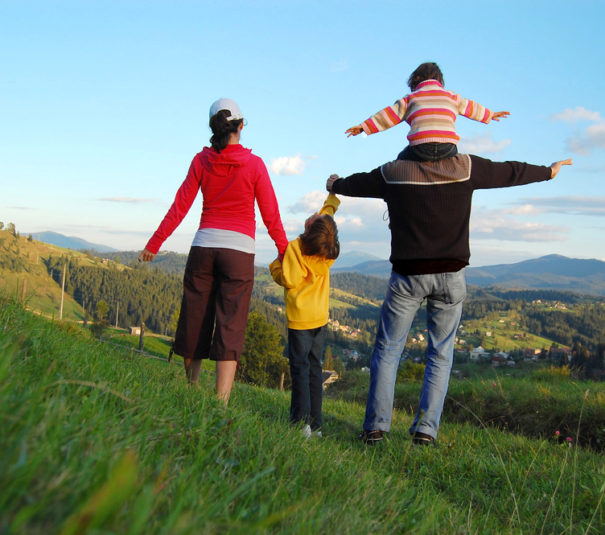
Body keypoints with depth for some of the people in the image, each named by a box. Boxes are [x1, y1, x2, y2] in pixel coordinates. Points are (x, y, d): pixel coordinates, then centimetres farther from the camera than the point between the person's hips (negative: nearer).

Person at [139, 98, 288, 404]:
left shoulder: (202, 160, 4)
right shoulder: (254, 164, -2)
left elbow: (179, 208, 4)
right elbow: (271, 217, 0)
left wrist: (154, 244, 11)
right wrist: (285, 253, 10)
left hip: (203, 247, 3)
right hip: (239, 251, -3)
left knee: (194, 324, 12)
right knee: (230, 331, -4)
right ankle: (220, 404, -11)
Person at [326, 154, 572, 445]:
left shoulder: (392, 173, 1)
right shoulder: (465, 168, 0)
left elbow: (358, 183, 20)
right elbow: (510, 172, 14)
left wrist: (335, 185, 43)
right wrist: (548, 171, 33)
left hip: (408, 276, 0)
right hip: (450, 275, 1)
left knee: (387, 350, 9)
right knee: (440, 355, 9)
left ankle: (375, 426, 5)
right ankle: (425, 430, 4)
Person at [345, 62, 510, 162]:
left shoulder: (410, 99, 18)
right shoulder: (452, 97, 24)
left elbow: (389, 114, 14)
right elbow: (471, 108, 37)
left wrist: (365, 126, 18)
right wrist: (490, 114, 55)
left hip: (420, 148, -1)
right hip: (448, 149, 1)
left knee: (402, 160, 27)